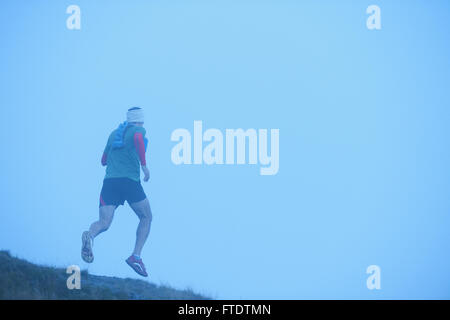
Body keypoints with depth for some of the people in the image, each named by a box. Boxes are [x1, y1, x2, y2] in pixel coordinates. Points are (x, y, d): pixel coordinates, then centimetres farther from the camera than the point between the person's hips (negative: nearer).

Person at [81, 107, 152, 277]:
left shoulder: (114, 133, 25)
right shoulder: (139, 129, 9)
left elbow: (103, 160, 31)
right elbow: (138, 138, -18)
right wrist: (143, 164, -15)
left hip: (109, 181, 4)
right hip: (130, 181, -4)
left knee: (104, 222, -6)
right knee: (146, 218, 15)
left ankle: (90, 236, -42)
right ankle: (136, 256, 0)